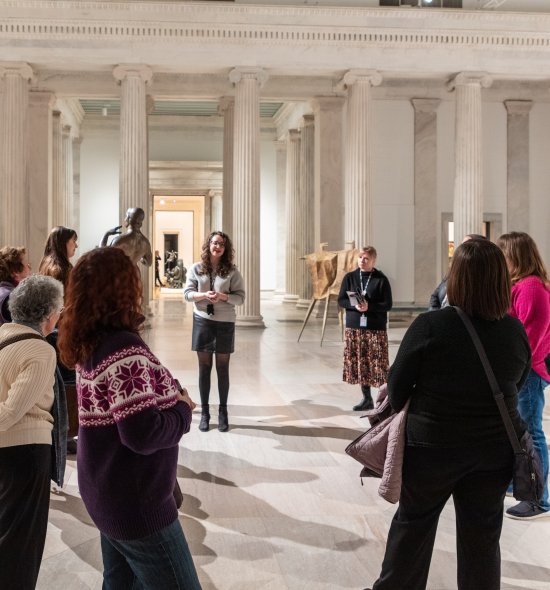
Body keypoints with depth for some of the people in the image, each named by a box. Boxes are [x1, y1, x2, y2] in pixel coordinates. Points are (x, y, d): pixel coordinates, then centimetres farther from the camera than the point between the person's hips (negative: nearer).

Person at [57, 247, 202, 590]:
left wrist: (169, 393, 0)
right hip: (136, 504, -9)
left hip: (108, 495, 9)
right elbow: (143, 435, -29)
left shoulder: (90, 344, 4)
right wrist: (184, 409, -12)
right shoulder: (125, 350, -25)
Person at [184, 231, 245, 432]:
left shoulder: (232, 271, -2)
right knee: (204, 368, 6)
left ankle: (223, 412, 16)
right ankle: (204, 412, 15)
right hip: (202, 321, 0)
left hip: (225, 323, 0)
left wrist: (223, 296, -20)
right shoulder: (196, 268, 0)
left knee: (223, 369, 5)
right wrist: (203, 295, -19)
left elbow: (240, 297, -3)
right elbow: (187, 293, -1)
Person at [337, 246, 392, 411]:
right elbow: (341, 300, 5)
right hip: (354, 327, 3)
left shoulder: (381, 279, -3)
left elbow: (387, 304, -5)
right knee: (359, 362, 7)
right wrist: (354, 305, -15)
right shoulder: (350, 277, 5)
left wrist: (369, 306, -19)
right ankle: (366, 398, 19)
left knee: (377, 363, -5)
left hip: (376, 328, -3)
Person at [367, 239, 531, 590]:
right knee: (482, 535, 15)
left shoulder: (430, 326, -20)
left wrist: (402, 409, 10)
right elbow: (516, 385, 8)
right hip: (495, 449, 2)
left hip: (433, 445, -2)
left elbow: (397, 387, -11)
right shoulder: (516, 331, -8)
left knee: (413, 524, 18)